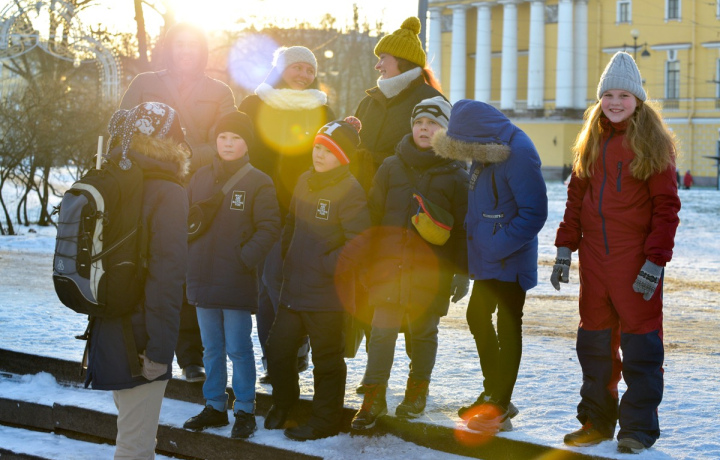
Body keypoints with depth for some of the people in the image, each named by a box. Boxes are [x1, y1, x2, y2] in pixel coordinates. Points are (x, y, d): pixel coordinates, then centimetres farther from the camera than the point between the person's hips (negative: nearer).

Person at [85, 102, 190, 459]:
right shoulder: (167, 193, -16)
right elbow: (167, 275, -22)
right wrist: (160, 348, -19)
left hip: (108, 331, 8)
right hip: (139, 338, -8)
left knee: (133, 427, 23)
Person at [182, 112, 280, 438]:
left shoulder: (258, 182, -5)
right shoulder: (200, 178, 9)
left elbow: (269, 227, -8)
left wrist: (245, 258, -17)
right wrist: (189, 256, 3)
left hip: (237, 282, -5)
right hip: (202, 279, 5)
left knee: (238, 349, 0)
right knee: (212, 349, 14)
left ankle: (245, 411, 11)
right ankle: (214, 407, 25)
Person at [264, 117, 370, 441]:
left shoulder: (349, 191, -15)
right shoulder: (305, 182, 9)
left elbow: (357, 242, -19)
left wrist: (327, 268, -16)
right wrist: (287, 257, 14)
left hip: (327, 293, -7)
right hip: (294, 289, 7)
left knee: (327, 359, 6)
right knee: (277, 349, 13)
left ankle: (325, 420, 20)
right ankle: (283, 403, 36)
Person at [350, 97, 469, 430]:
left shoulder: (455, 175, 1)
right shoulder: (391, 167, 7)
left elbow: (463, 228, 3)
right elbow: (373, 216, 11)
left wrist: (462, 272, 0)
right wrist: (367, 261, 8)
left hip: (431, 271, -1)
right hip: (389, 265, 1)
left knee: (423, 331, 9)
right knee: (382, 330, -4)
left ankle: (417, 390, 26)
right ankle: (374, 397, 3)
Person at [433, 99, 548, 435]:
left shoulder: (518, 152, -21)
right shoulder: (485, 152, 7)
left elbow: (534, 212, -23)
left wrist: (498, 246, -23)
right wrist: (474, 243, 11)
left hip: (509, 262, -9)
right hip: (485, 259, 10)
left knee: (507, 326, -1)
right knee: (478, 317, 17)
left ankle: (500, 408, 8)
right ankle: (493, 393, 32)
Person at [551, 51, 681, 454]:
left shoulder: (653, 142, -5)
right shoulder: (592, 141, 12)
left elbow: (666, 207, -8)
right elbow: (577, 196, 14)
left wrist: (655, 261, -14)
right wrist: (566, 247, 7)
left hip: (635, 260, -6)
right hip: (594, 255, 6)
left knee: (640, 338, -2)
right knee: (594, 339, 12)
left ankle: (639, 428, 7)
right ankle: (596, 420, 24)